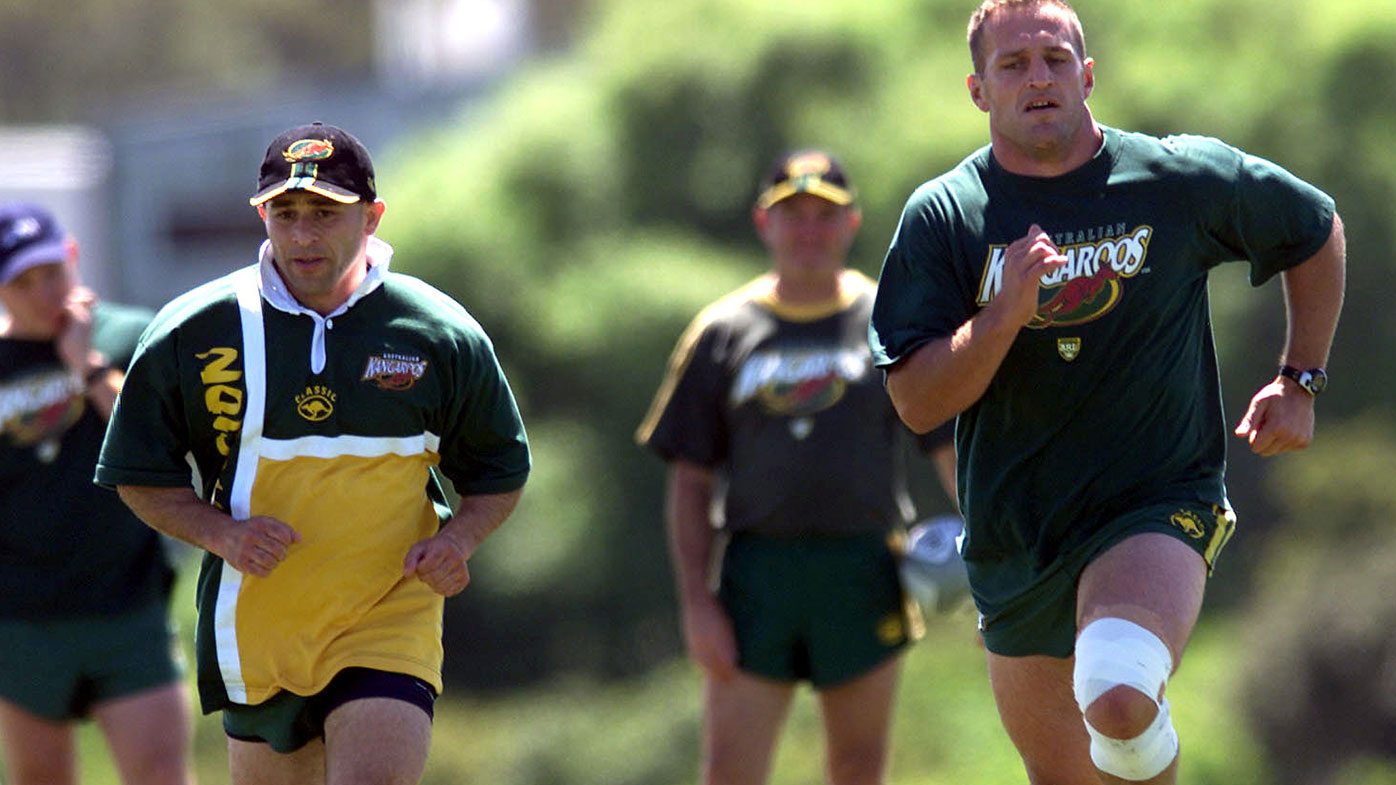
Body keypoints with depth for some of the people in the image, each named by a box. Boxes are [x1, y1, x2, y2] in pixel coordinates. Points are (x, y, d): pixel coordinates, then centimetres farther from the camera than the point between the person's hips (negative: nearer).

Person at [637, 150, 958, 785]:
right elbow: (689, 482, 8)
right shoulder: (724, 333, 9)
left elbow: (956, 450, 6)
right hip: (757, 564, 0)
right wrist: (696, 601, -2)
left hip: (863, 575, 0)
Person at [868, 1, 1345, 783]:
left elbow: (1316, 230, 15)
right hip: (1016, 538, 3)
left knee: (1118, 697, -32)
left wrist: (1300, 382, 11)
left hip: (1159, 508, -3)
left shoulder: (1183, 178, -4)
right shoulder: (942, 215, -2)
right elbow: (917, 403, -8)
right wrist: (1005, 315, -24)